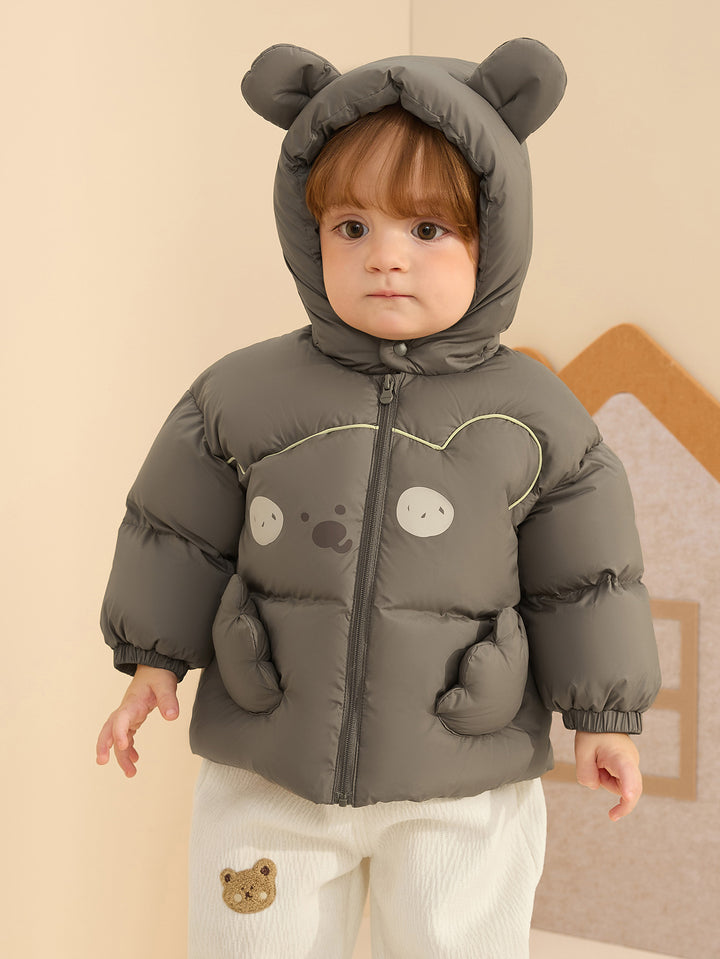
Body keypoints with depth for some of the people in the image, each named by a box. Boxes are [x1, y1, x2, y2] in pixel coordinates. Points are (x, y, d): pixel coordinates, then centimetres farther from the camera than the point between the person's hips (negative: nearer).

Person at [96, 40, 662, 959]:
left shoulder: (535, 418, -6)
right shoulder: (244, 395, -6)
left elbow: (581, 573, 1)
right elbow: (184, 529, 4)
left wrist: (603, 714, 4)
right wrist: (153, 659, 6)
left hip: (463, 787, 0)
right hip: (267, 775, 1)